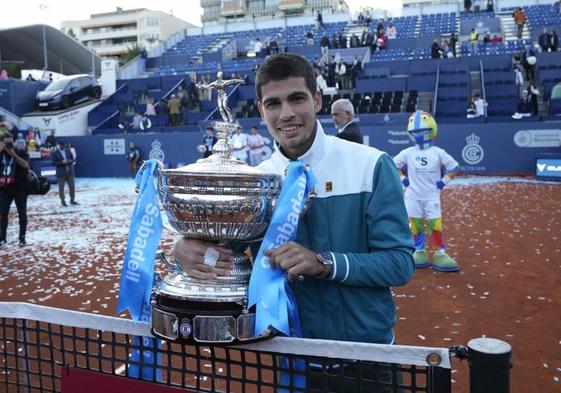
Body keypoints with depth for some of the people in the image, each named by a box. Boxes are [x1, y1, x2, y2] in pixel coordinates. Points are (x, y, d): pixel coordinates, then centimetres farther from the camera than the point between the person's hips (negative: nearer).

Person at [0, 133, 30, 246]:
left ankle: (22, 237, 11)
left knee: (22, 213, 2)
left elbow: (25, 165, -20)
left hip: (20, 188, -3)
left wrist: (14, 154, -29)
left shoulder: (21, 152, -4)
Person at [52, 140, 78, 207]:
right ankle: (63, 201, 12)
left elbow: (72, 159, 13)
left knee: (72, 187, 6)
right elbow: (54, 163, -9)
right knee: (61, 188, 2)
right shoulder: (55, 153, -4)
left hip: (70, 171, 4)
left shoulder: (68, 151, 9)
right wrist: (62, 162, -22)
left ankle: (72, 200, 17)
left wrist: (70, 161, -10)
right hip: (61, 173, -4)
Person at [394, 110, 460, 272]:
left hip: (432, 196, -1)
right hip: (413, 197, 1)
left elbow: (454, 166, 5)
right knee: (415, 225, 6)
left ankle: (440, 254, 6)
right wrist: (403, 179, 0)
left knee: (436, 225, -2)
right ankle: (419, 252, 18)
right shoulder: (407, 153, -2)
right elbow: (393, 165, 9)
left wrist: (444, 181, -3)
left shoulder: (438, 153, -3)